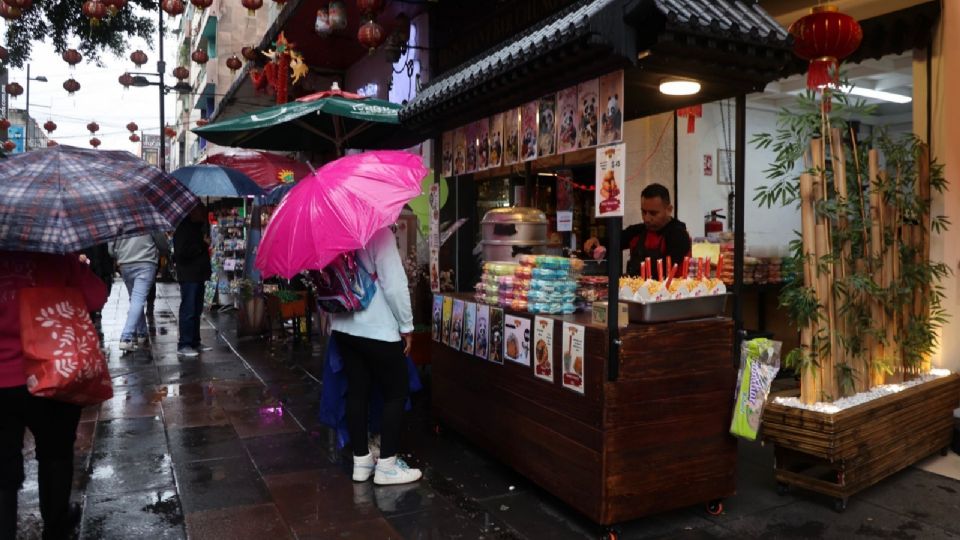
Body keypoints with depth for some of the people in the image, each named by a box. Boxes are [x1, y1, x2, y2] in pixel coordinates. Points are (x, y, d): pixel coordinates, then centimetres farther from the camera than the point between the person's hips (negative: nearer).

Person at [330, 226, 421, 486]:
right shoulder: (378, 230, -17)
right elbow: (394, 284, -19)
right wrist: (406, 326, -9)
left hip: (343, 326, 7)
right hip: (378, 328, -7)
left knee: (357, 391, 13)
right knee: (396, 392, 7)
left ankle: (361, 460, 21)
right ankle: (387, 465, 11)